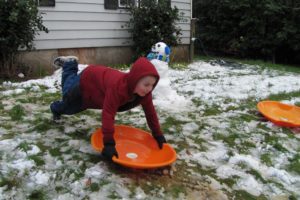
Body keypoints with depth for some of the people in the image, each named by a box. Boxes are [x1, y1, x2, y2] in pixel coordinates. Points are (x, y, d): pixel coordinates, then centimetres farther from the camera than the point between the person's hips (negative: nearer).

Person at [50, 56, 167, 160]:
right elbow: (108, 114, -54)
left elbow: (150, 112, -16)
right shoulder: (117, 86, -51)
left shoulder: (145, 91, -29)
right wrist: (109, 143, -57)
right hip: (87, 79, -5)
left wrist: (158, 134, -14)